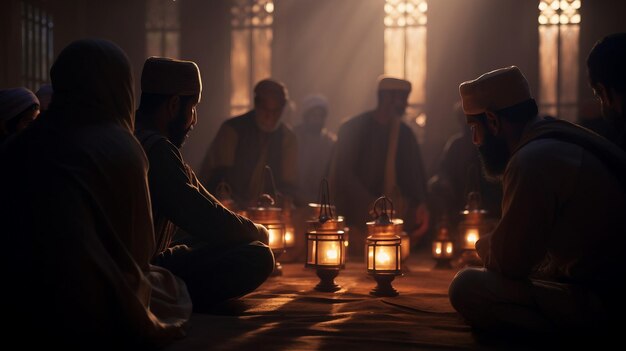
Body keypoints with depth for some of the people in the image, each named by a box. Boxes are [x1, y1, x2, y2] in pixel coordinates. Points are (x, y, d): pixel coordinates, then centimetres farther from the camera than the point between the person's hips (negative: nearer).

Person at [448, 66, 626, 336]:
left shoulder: (532, 161, -18)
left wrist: (484, 245, 8)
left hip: (599, 301, -11)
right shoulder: (560, 137, 13)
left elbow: (506, 262, -13)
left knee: (466, 287, -21)